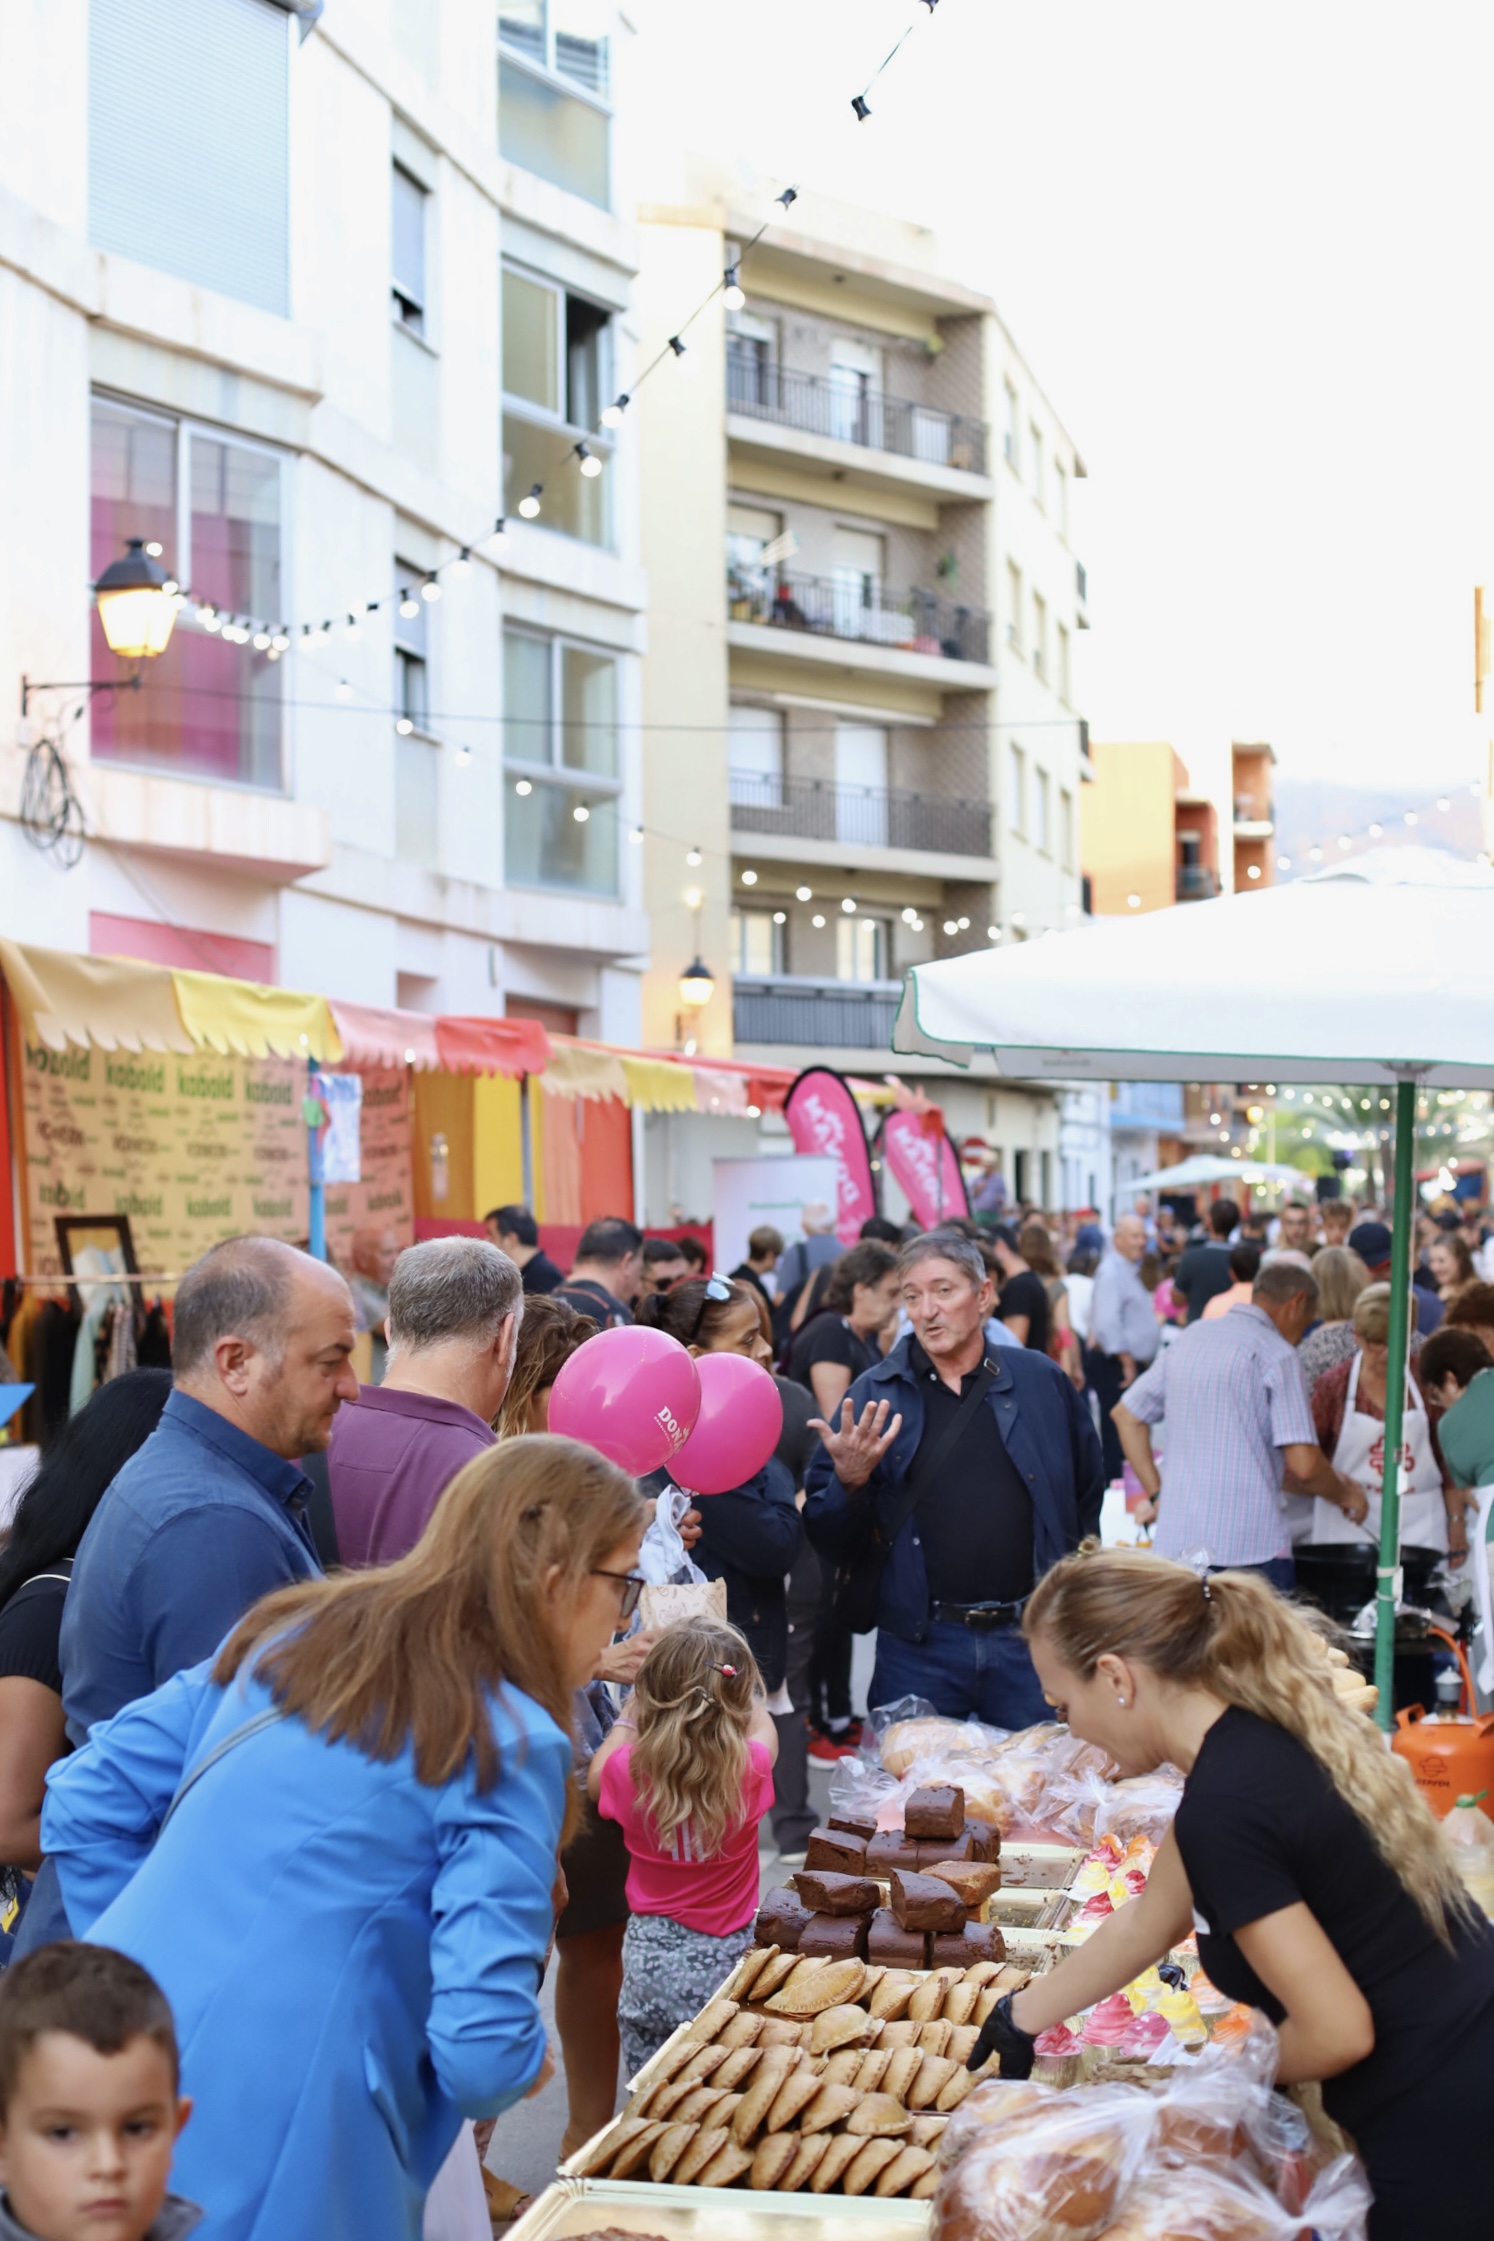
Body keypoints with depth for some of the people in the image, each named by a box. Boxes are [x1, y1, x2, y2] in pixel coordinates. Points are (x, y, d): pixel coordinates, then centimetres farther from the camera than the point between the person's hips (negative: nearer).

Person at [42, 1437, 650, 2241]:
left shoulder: (284, 1636, 9)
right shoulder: (509, 1744, -11)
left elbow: (85, 1802, 10)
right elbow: (484, 2047, -16)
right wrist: (520, 2071, 6)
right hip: (261, 2166, -6)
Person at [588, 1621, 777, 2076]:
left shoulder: (629, 1773, -13)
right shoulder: (749, 1771, -15)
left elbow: (595, 1776, 13)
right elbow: (764, 1728, 10)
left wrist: (631, 1711, 21)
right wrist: (733, 1684, 24)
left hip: (648, 1958, 1)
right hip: (723, 1958, -1)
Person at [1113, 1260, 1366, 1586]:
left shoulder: (1188, 1340, 15)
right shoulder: (1275, 1353, -7)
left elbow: (1126, 1415, 22)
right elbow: (1304, 1464, -12)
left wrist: (1156, 1494, 20)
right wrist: (1343, 1494, 7)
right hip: (1251, 1549, -6)